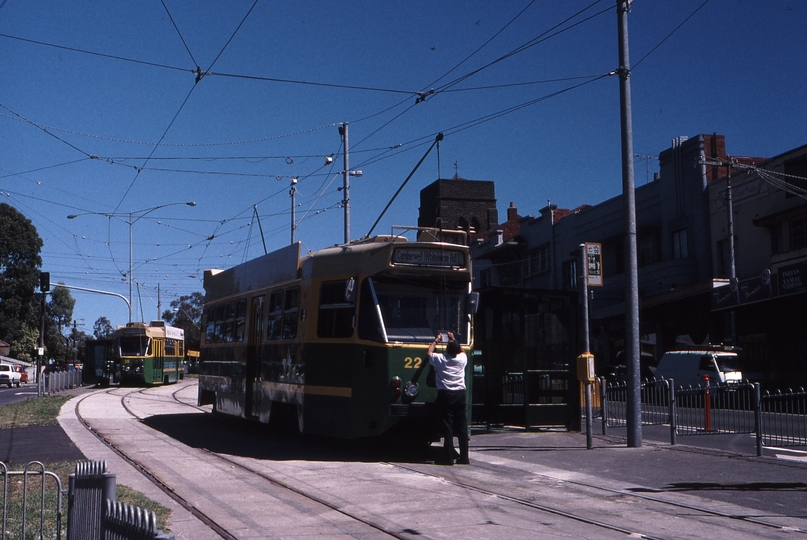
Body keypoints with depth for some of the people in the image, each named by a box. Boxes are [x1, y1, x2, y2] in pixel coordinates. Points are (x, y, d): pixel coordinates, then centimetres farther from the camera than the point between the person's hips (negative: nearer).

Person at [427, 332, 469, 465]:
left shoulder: (440, 359, -4)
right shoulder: (462, 359, 5)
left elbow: (430, 352, 19)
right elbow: (462, 350, 30)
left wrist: (436, 340, 32)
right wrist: (454, 340, 39)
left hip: (445, 395, -3)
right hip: (460, 394, 3)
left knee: (447, 426, -4)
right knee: (462, 427, 6)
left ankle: (448, 457, -4)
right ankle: (464, 457, 10)